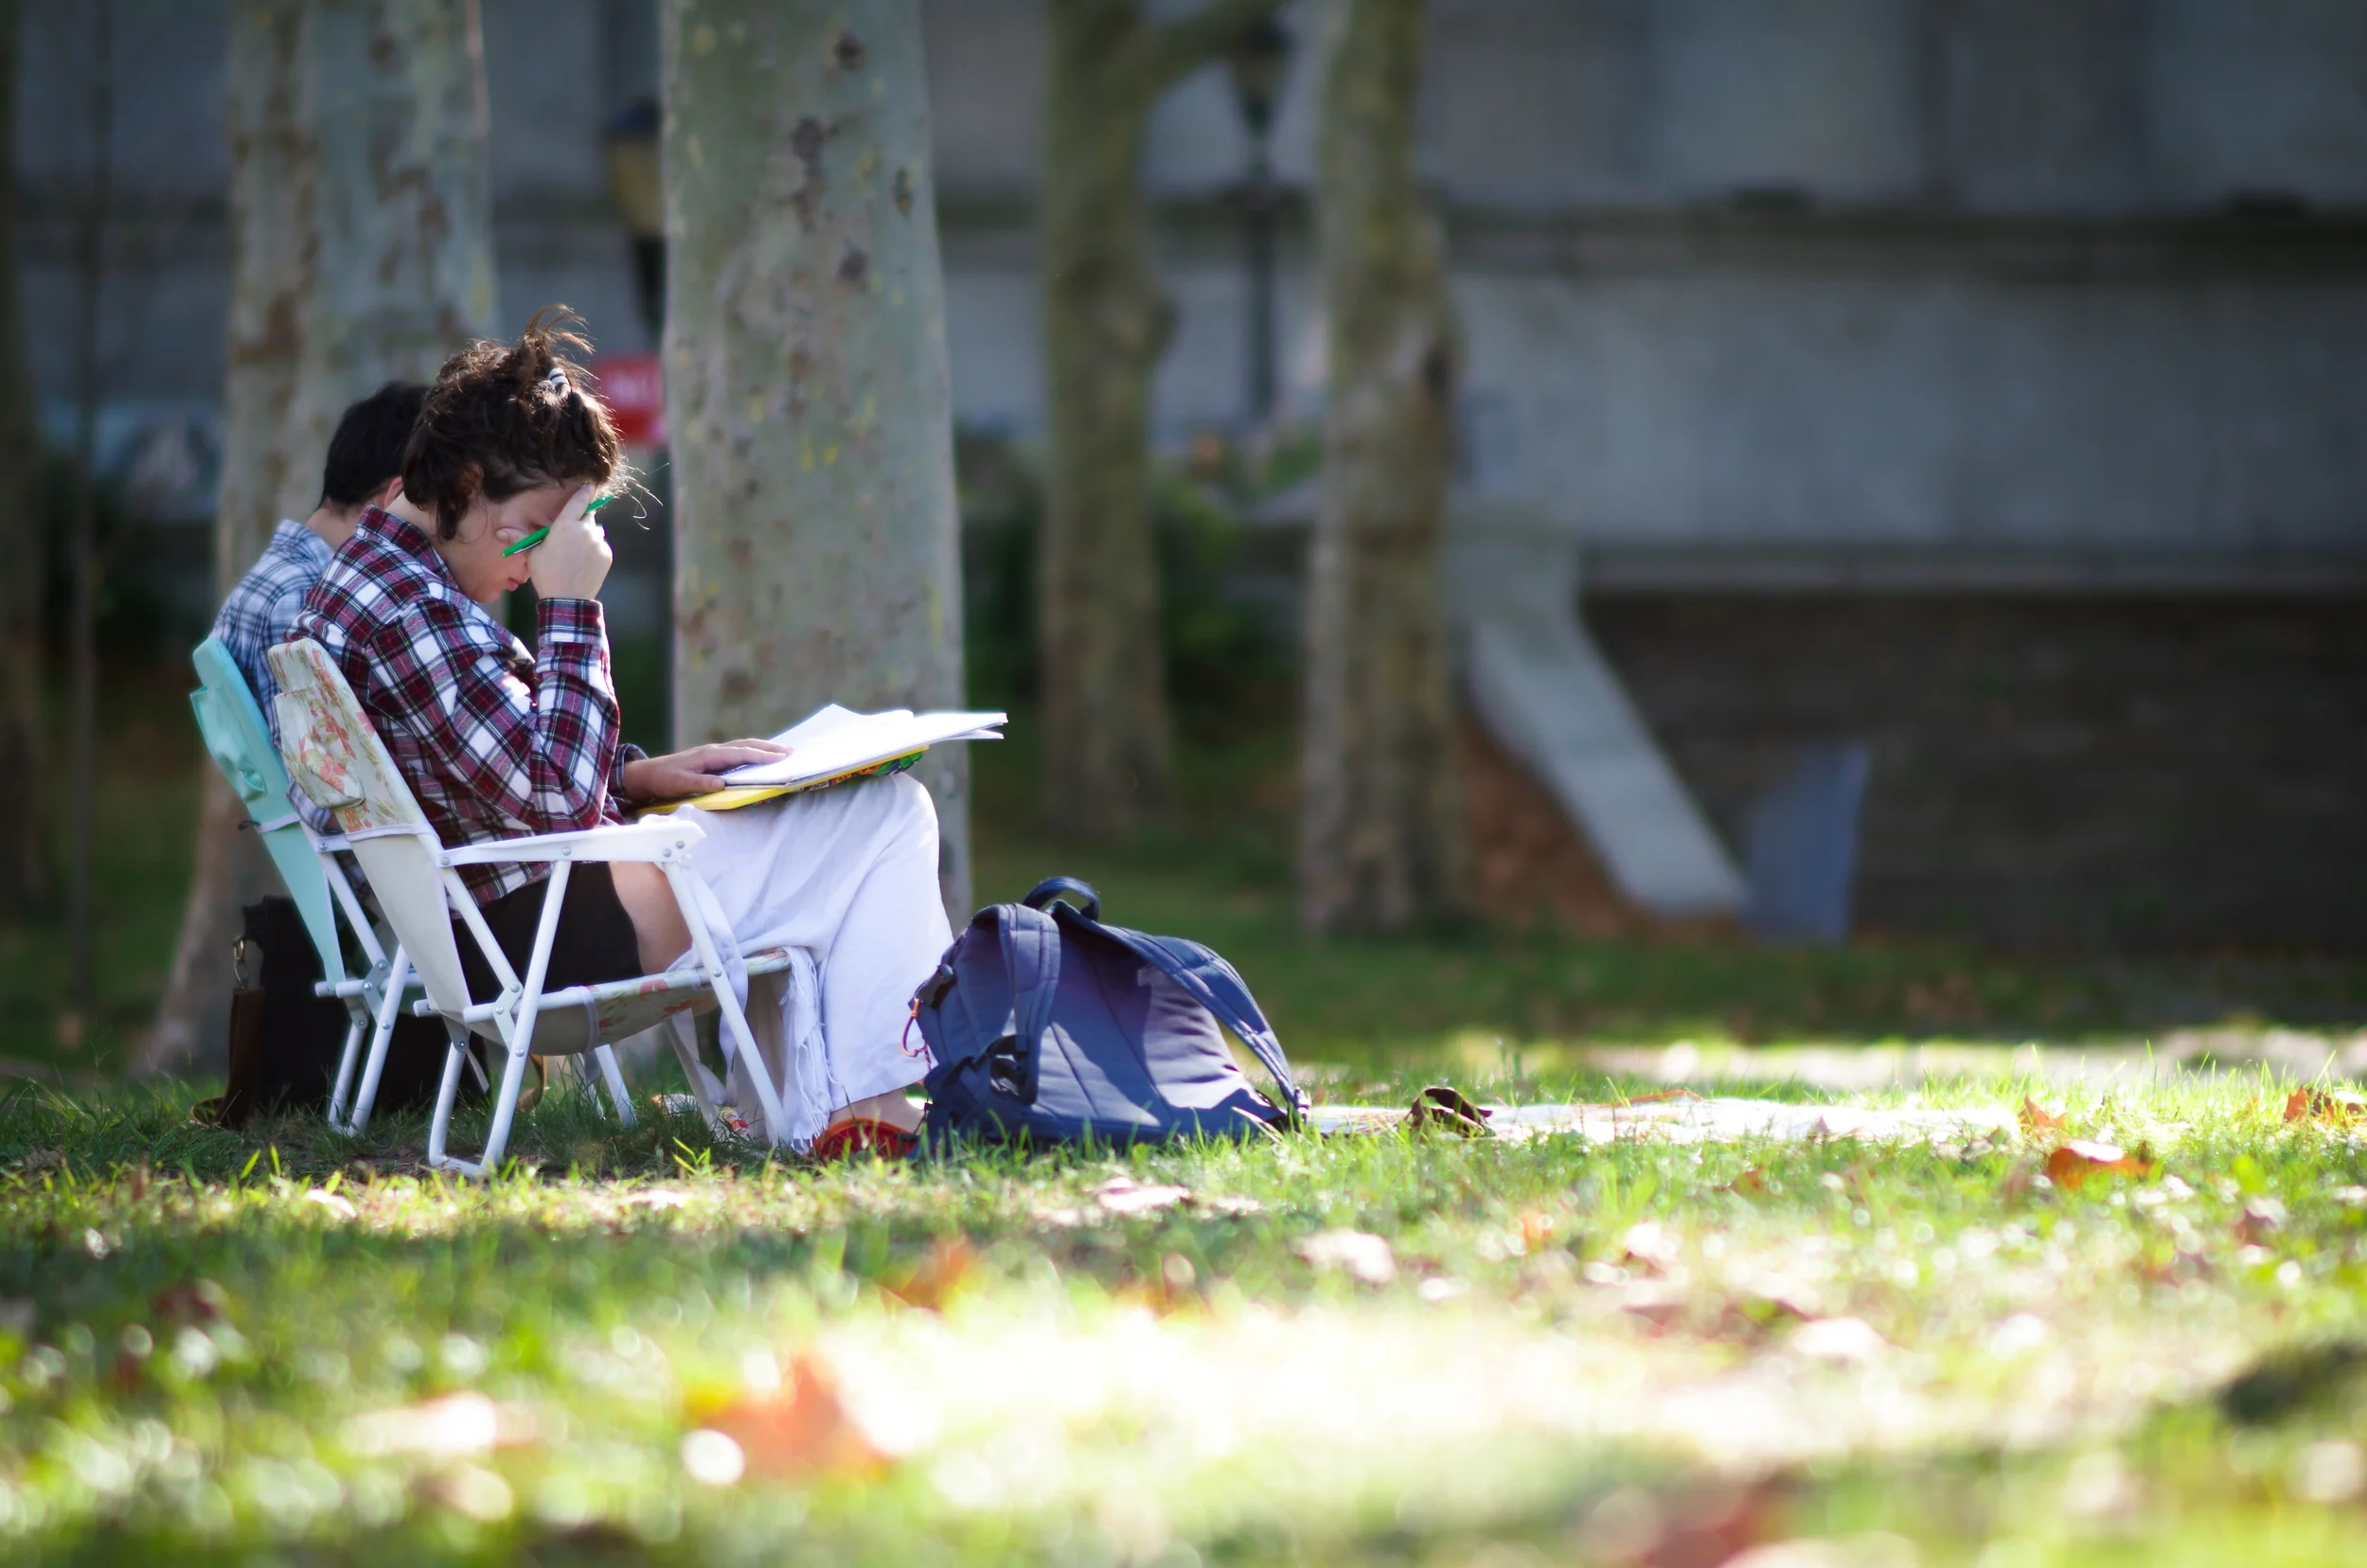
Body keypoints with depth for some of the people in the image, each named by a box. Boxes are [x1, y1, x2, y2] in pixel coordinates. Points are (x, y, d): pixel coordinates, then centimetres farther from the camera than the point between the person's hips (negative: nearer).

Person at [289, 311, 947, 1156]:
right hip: (551, 941, -11)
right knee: (886, 815, -3)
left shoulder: (363, 579, 12)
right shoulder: (413, 610, -22)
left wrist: (638, 775, 8)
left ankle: (803, 1115, 19)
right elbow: (559, 801, -24)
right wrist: (570, 607, -19)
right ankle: (861, 1108, -3)